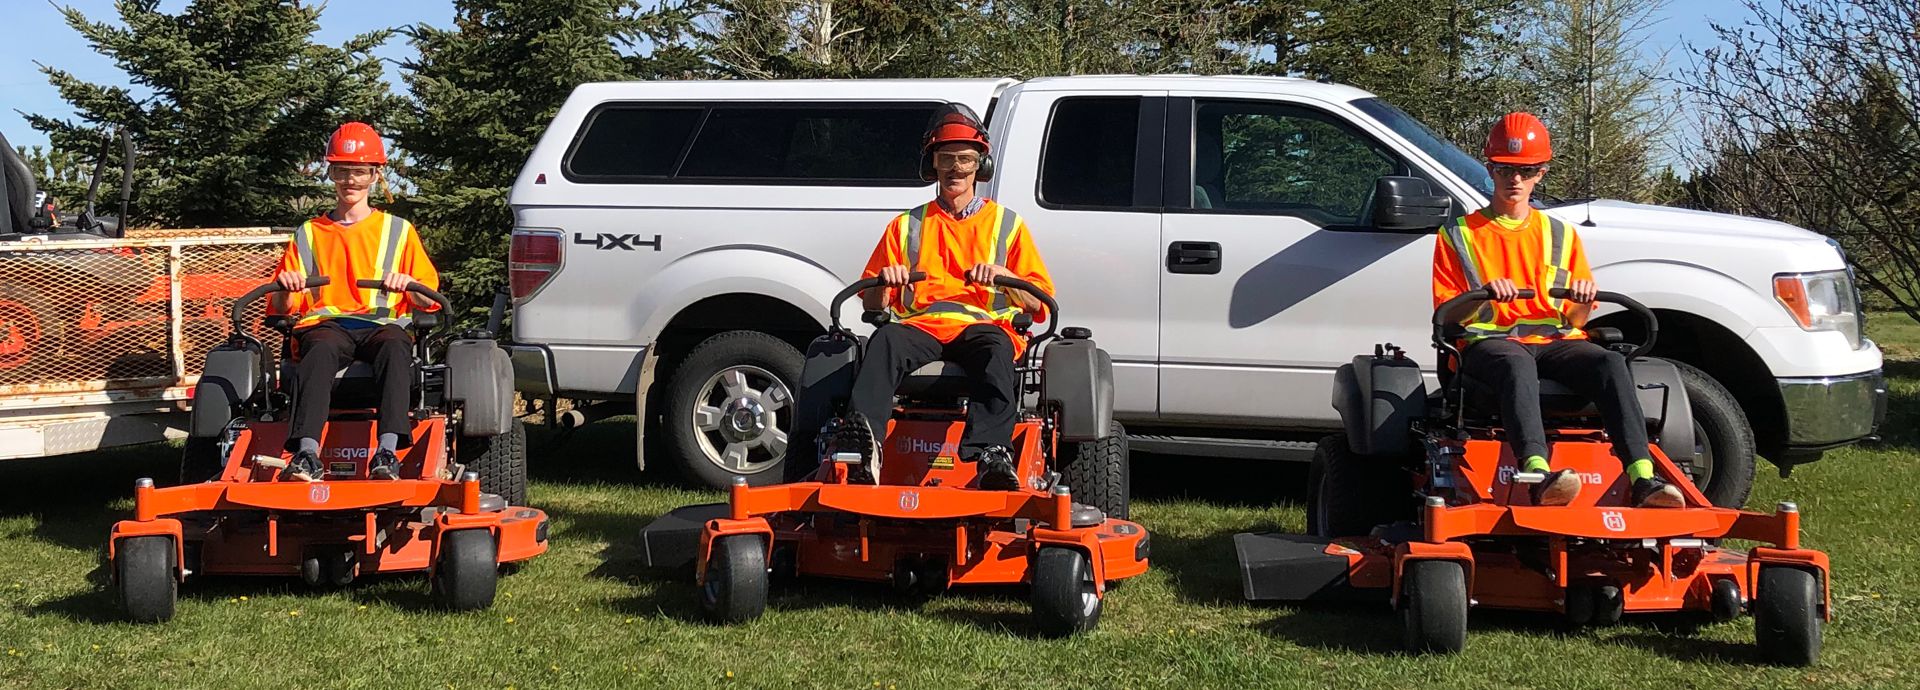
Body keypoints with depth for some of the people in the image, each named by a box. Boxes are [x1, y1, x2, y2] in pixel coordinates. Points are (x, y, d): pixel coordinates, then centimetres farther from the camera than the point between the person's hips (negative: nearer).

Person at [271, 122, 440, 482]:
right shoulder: (308, 234, 25)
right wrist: (286, 289, -5)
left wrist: (408, 284, -9)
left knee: (395, 347, -39)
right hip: (324, 322, 0)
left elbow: (428, 301, 14)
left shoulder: (398, 231, 22)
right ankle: (307, 456, -55)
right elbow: (283, 308, 19)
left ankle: (388, 453, -53)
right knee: (321, 350, -39)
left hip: (382, 322, 0)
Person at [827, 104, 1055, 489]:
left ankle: (990, 451, -60)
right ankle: (861, 443, -58)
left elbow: (1039, 302, 15)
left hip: (983, 325, -1)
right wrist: (884, 281, -1)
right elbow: (872, 304, 22)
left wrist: (1001, 274, -5)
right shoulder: (907, 226, 27)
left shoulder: (1007, 224, 24)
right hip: (920, 325, 1)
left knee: (996, 348, -39)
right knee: (885, 340, -36)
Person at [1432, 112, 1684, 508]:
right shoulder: (1459, 235, 14)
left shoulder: (1560, 235, 23)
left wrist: (1582, 302, -6)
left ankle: (1643, 479, -44)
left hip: (1553, 341, 3)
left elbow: (1576, 320, 18)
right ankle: (1538, 474, -62)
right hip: (1488, 341, -3)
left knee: (1610, 362, -31)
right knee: (1517, 363, -41)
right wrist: (1483, 296, -15)